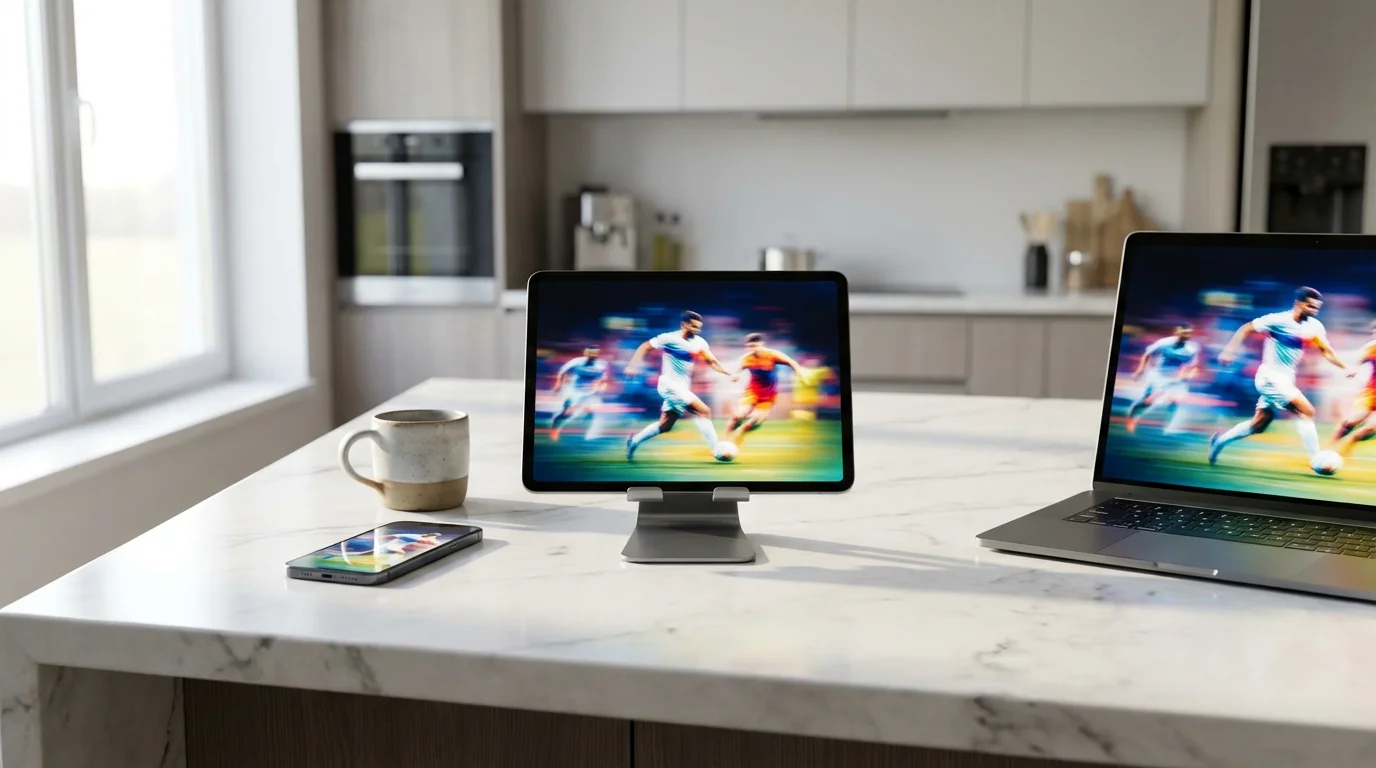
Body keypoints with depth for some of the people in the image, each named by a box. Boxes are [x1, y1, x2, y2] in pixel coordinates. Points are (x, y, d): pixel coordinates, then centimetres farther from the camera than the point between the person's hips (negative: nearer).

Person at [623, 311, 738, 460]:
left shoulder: (699, 342, 3)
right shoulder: (669, 338, -13)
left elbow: (712, 362, 1)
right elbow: (645, 347, -5)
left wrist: (730, 374, -12)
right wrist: (633, 365, -15)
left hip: (682, 388, 8)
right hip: (670, 386, -8)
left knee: (665, 426, 15)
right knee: (704, 411, -17)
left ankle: (634, 441, 31)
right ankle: (717, 451, -14)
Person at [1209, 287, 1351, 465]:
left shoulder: (1314, 326, 2)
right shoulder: (1278, 320, -16)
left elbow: (1326, 351, 3)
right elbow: (1246, 329, -8)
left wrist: (1346, 368, -10)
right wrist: (1230, 350, -16)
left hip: (1285, 380, 8)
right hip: (1271, 377, -8)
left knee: (1259, 424, 14)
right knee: (1306, 411, -17)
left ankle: (1220, 440, 30)